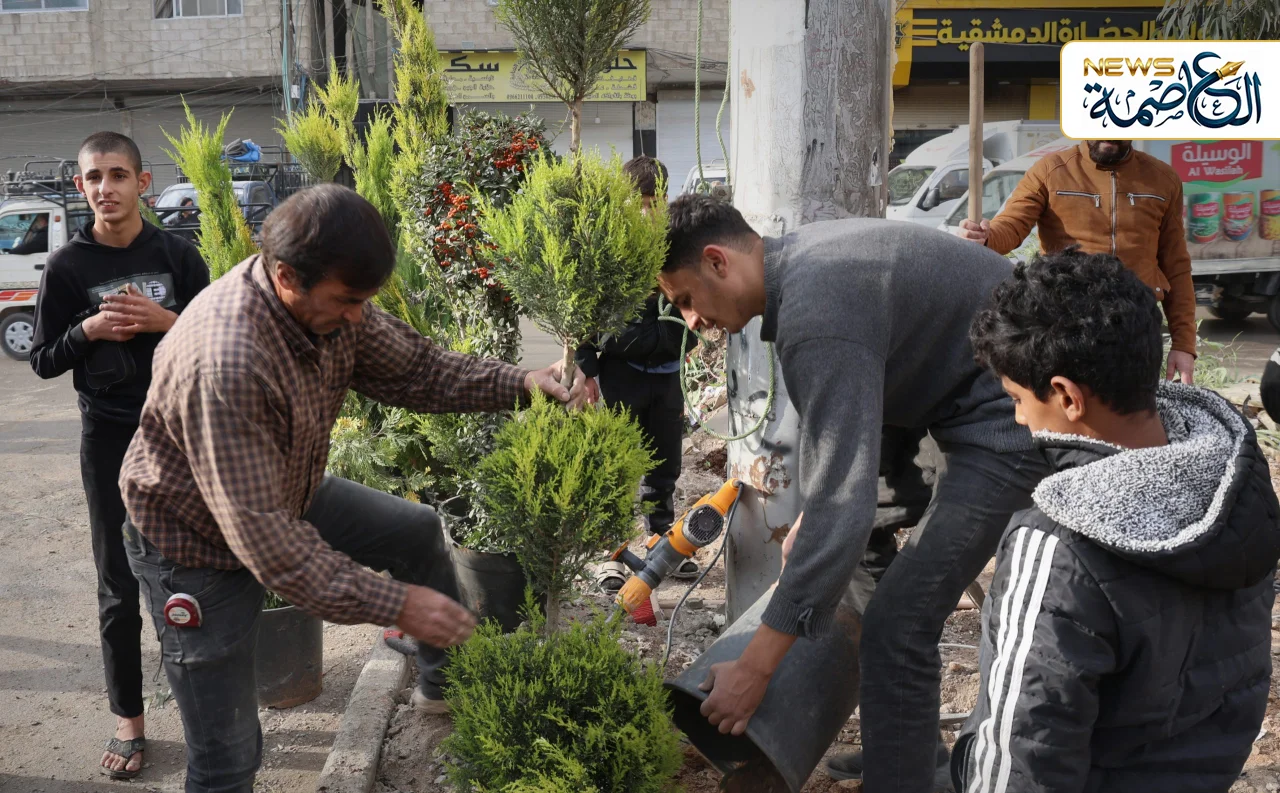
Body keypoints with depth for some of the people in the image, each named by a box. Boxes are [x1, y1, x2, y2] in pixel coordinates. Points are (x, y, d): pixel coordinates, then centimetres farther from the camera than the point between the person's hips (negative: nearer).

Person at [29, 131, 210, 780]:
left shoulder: (177, 255, -1)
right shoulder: (67, 266, -1)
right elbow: (43, 360, 4)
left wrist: (166, 321, -15)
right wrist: (89, 329, -15)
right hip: (109, 436, 0)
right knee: (119, 586, 6)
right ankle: (129, 720, 19)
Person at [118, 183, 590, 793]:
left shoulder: (330, 300, -17)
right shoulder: (224, 361, -40)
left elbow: (413, 367, -2)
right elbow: (262, 537, -38)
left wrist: (522, 383, -17)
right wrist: (394, 605, -36)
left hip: (286, 497, 8)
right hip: (200, 544, -8)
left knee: (419, 531, 15)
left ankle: (445, 685, 36)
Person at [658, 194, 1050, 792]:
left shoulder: (816, 318, -28)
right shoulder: (803, 257, 3)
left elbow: (842, 504, -32)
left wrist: (754, 669, -29)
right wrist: (812, 521, 16)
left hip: (1009, 420, -11)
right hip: (966, 401, 11)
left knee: (898, 622, -12)